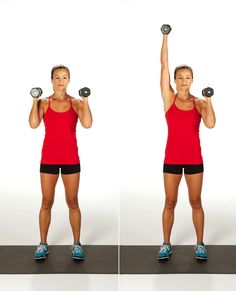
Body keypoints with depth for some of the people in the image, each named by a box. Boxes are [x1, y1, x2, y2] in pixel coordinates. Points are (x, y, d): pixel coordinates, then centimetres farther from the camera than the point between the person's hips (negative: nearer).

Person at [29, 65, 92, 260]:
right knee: (46, 202, 6)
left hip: (70, 159, 0)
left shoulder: (76, 103, 2)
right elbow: (34, 124, -14)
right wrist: (35, 100, -10)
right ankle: (43, 244, 17)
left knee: (72, 202, 5)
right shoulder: (44, 103, 3)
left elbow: (87, 124, -15)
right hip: (49, 158, 0)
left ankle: (77, 244, 16)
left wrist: (85, 101, -13)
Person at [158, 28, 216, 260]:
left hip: (194, 159, 0)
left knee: (196, 203, 8)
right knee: (170, 203, 7)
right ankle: (166, 244, 20)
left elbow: (210, 124, -16)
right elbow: (164, 65, -4)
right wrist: (165, 37, -5)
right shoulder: (169, 99, 0)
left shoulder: (199, 103, 1)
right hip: (172, 158, 0)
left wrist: (208, 99, -15)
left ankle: (200, 244, 20)